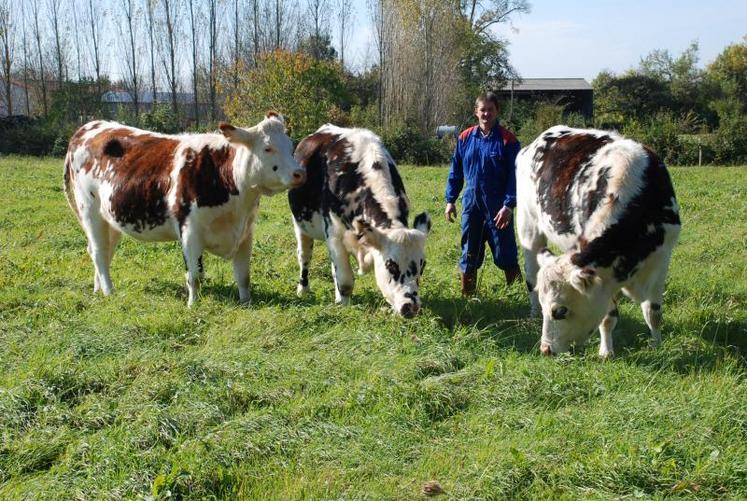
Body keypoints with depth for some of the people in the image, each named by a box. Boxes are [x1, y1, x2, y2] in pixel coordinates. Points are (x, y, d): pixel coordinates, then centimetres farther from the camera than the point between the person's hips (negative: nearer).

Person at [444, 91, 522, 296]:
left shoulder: (507, 140, -7)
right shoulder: (465, 138, 4)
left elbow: (514, 176, -8)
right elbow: (455, 171, 11)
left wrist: (509, 206, -14)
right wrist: (450, 200, 7)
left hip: (498, 206, -3)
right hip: (471, 203, 4)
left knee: (505, 253, 3)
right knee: (469, 254, 10)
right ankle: (467, 295, 20)